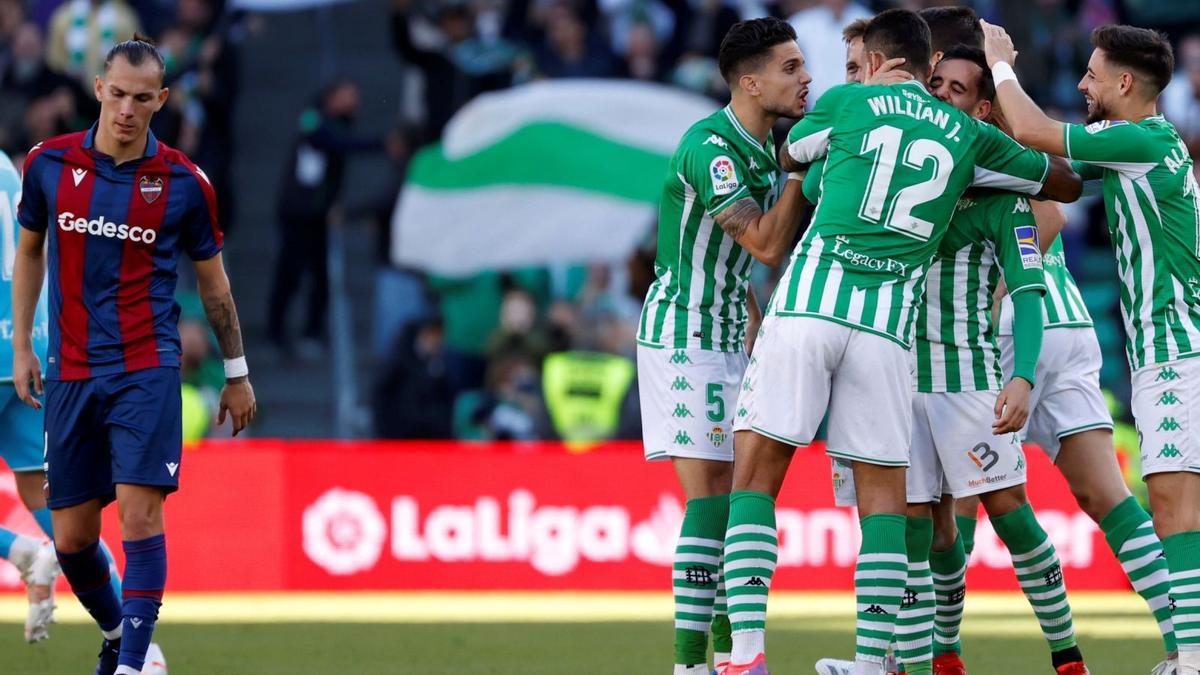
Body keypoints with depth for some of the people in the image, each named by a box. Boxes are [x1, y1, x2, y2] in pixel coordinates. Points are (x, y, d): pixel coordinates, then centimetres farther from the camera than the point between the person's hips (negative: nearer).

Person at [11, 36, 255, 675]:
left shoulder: (183, 184, -2)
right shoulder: (48, 164, 2)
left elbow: (213, 281, 9)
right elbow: (29, 252, 16)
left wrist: (237, 373, 12)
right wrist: (21, 346, 10)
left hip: (147, 368, -3)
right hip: (70, 372, 3)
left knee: (140, 515, -16)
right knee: (71, 537, 5)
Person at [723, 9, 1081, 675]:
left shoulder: (845, 103, 9)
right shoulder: (969, 135, 15)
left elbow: (789, 155, 30)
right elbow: (1067, 183, 28)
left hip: (807, 301, -2)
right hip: (888, 321, 2)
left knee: (754, 477, 0)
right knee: (883, 496, 8)